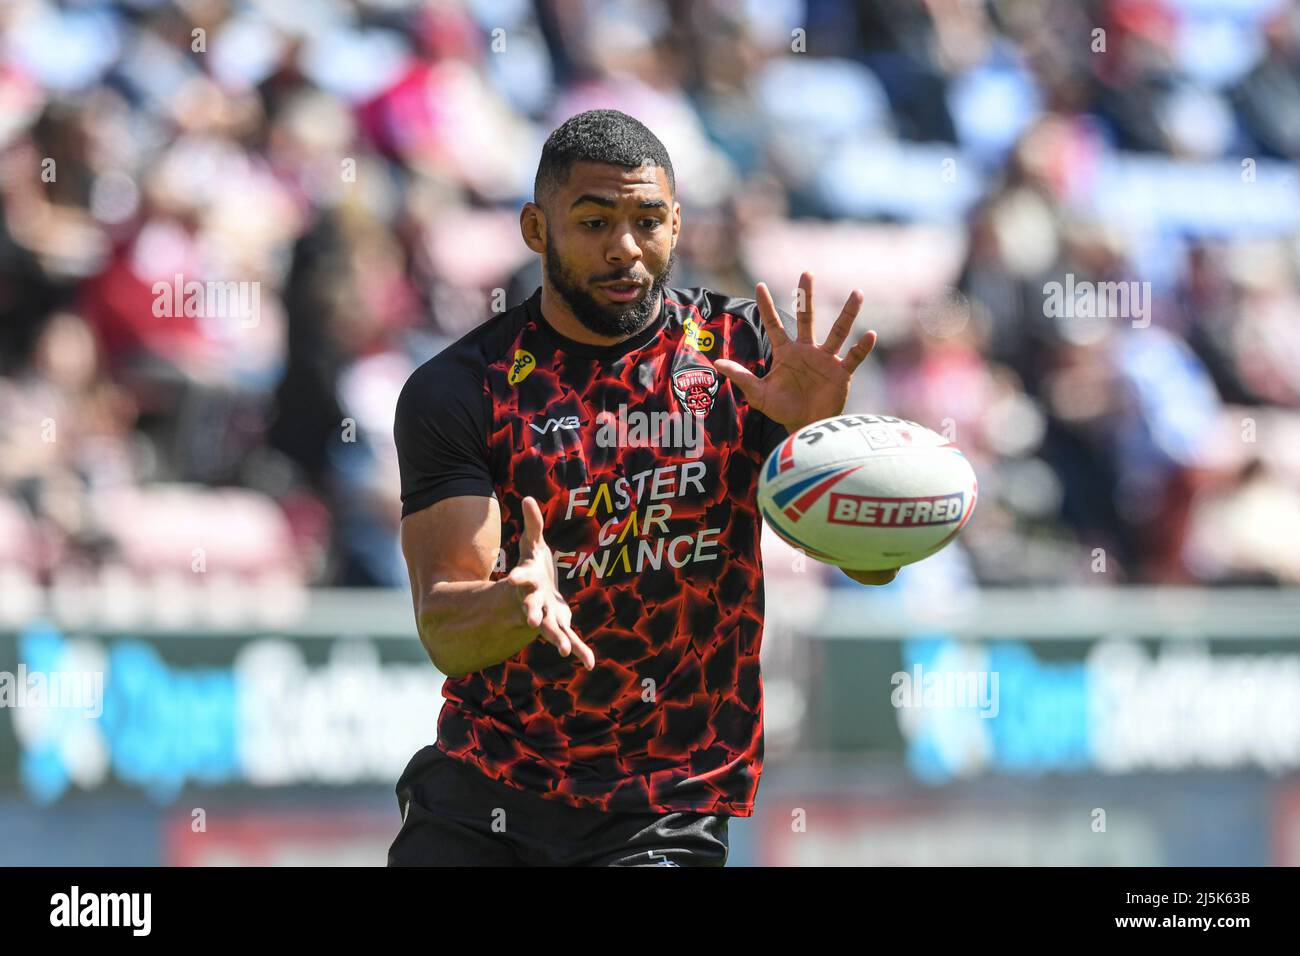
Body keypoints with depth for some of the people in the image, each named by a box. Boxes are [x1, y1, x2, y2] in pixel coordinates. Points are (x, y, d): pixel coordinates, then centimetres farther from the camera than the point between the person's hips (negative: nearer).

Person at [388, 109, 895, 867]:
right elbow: (443, 631, -13)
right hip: (475, 794, 1)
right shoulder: (458, 391, -4)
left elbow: (876, 562, -7)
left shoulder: (744, 356, -2)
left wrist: (823, 432, -25)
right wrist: (515, 605, -36)